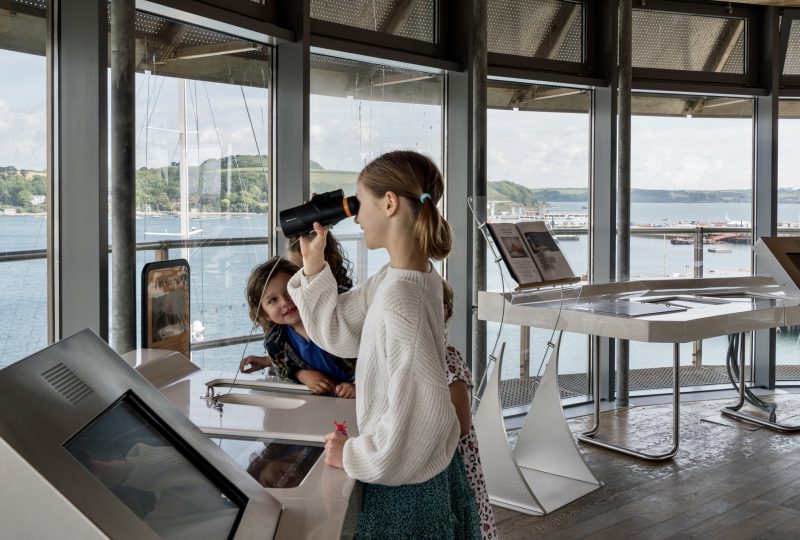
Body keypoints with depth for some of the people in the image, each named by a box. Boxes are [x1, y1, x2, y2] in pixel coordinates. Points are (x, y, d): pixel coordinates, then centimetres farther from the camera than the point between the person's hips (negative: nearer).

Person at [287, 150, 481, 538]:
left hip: (405, 490, -8)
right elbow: (336, 332, 8)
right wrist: (313, 261, -2)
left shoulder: (399, 301, -29)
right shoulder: (395, 278, -1)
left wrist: (353, 456, -16)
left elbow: (422, 412, -30)